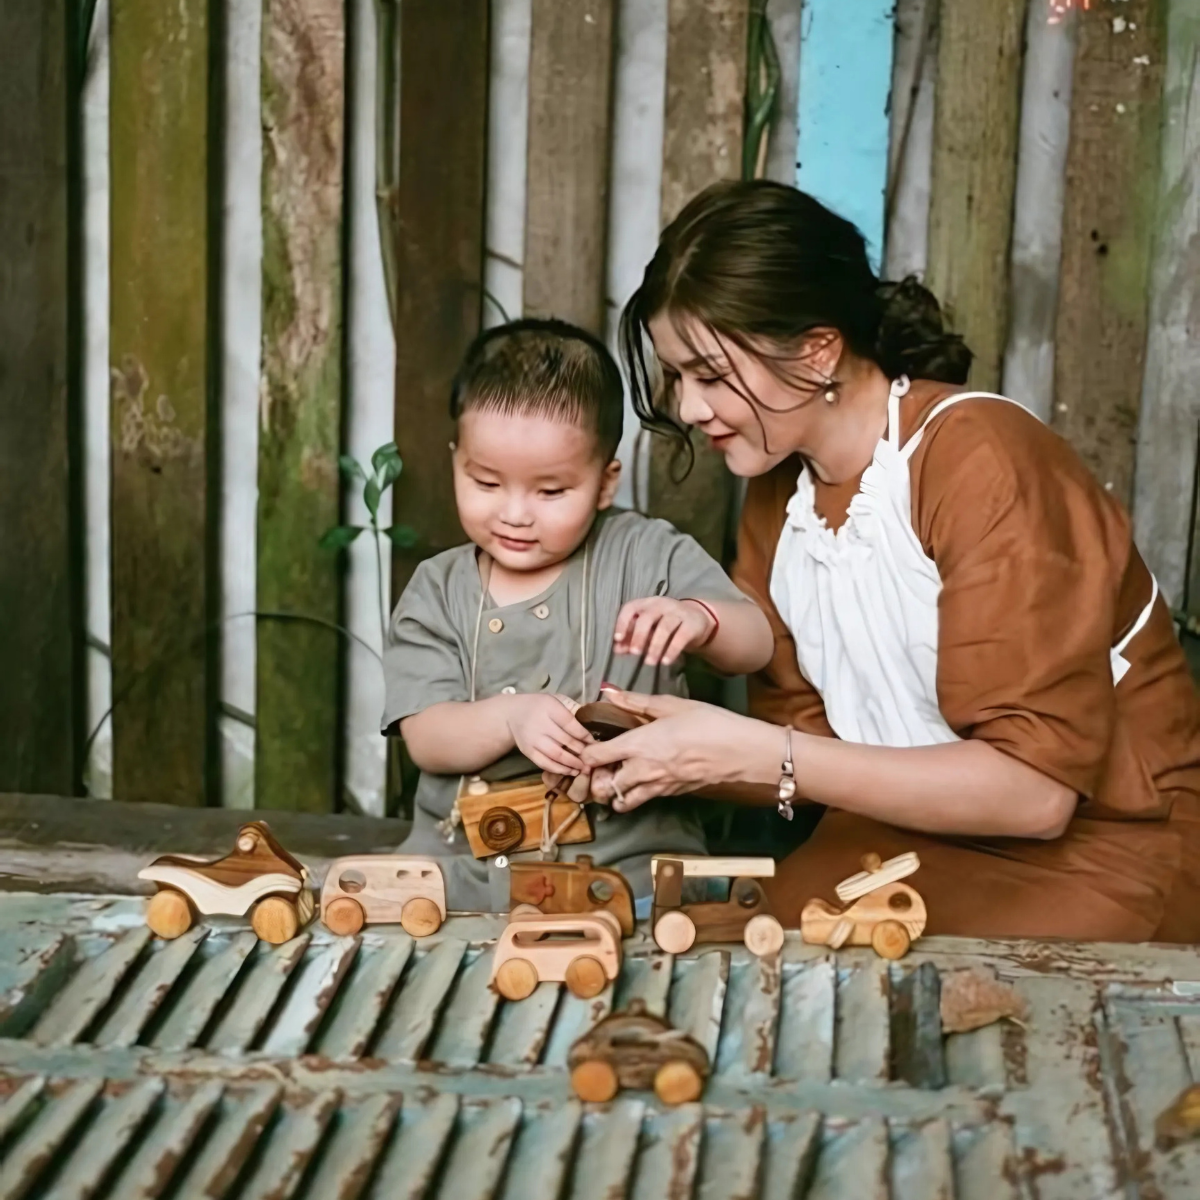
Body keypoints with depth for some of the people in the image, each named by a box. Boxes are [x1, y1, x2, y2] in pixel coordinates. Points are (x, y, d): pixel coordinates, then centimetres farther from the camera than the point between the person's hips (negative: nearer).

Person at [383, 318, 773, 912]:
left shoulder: (646, 556, 3)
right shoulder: (437, 592, 7)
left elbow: (756, 646, 0)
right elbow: (426, 739, -2)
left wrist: (700, 618, -23)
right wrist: (511, 717, -23)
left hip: (627, 863, -2)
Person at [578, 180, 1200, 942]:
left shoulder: (981, 461, -19)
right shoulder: (777, 496, 3)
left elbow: (1034, 789, -23)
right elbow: (809, 742, 5)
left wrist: (754, 755, -25)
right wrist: (674, 762, -14)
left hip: (1098, 855, -5)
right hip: (916, 833, 6)